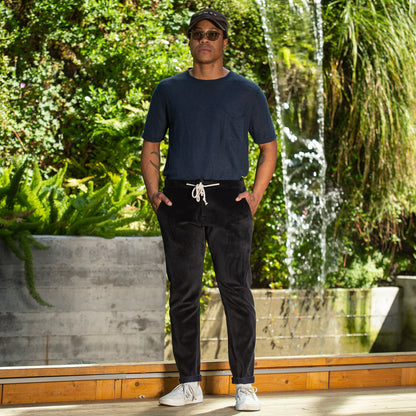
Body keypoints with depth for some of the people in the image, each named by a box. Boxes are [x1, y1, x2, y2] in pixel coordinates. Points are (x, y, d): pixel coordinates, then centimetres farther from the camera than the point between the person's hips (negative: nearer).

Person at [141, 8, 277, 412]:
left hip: (229, 200, -2)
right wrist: (153, 192, 2)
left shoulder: (246, 91, 10)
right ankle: (189, 383, 12)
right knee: (183, 293, 3)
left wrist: (256, 196, -1)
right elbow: (150, 147, 18)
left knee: (236, 290, -6)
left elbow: (269, 148, 13)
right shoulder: (169, 90, 14)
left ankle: (244, 385, 0)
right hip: (179, 200, 2)